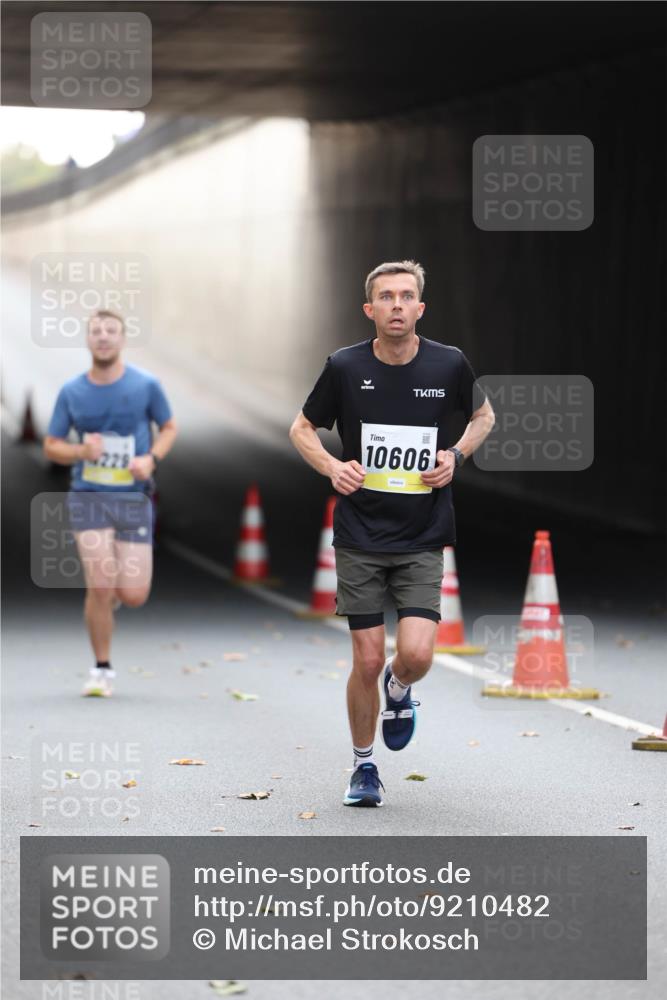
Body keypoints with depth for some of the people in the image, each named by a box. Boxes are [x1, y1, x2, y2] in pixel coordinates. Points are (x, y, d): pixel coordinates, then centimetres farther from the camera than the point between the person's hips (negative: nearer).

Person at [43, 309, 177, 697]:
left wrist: (151, 459, -8)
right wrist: (81, 451, -13)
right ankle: (102, 669, 4)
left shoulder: (146, 385, -2)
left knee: (133, 596, -5)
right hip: (89, 498, 0)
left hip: (134, 499, 0)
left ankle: (113, 590, 33)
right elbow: (51, 447, 9)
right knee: (100, 588, -14)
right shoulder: (71, 392, 1)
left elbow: (170, 427, 12)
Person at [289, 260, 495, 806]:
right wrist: (333, 467, -10)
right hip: (359, 537, 0)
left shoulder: (449, 365, -4)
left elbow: (483, 415, 16)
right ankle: (364, 766, 20)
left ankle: (399, 691, 24)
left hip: (423, 540, 0)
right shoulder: (345, 367, -6)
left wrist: (457, 456, -2)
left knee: (416, 653, -14)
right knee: (368, 660, 0)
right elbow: (302, 428, 9)